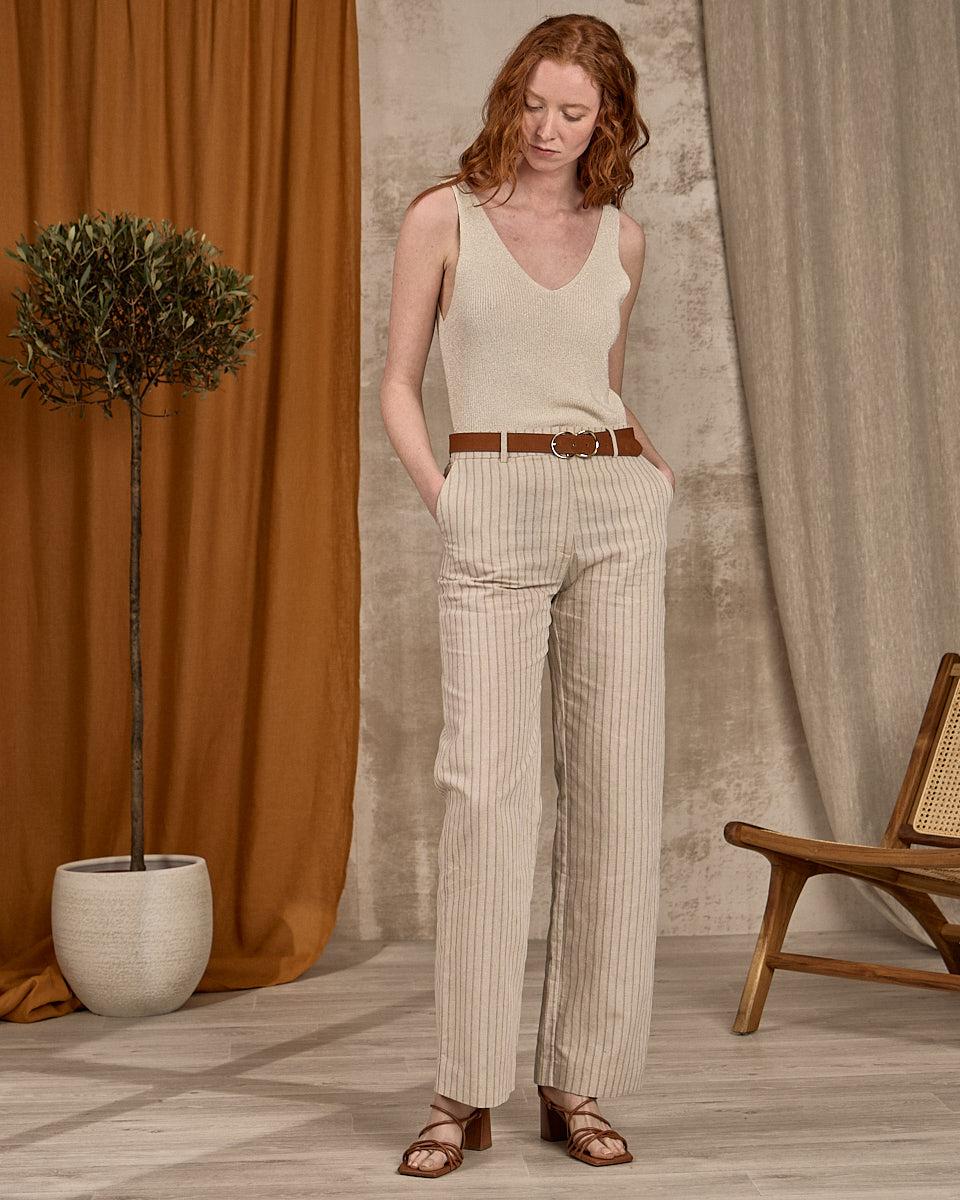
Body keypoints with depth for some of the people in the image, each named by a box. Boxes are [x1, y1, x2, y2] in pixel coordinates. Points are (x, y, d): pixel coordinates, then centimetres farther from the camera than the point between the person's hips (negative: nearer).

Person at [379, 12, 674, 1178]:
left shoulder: (621, 238, 14)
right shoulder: (443, 218, 6)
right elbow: (398, 386, 7)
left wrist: (651, 463, 9)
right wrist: (440, 498, -5)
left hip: (617, 510, 3)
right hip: (495, 512, -3)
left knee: (617, 784, -1)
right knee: (487, 785, -10)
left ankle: (579, 1082, 8)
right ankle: (465, 1090, 0)